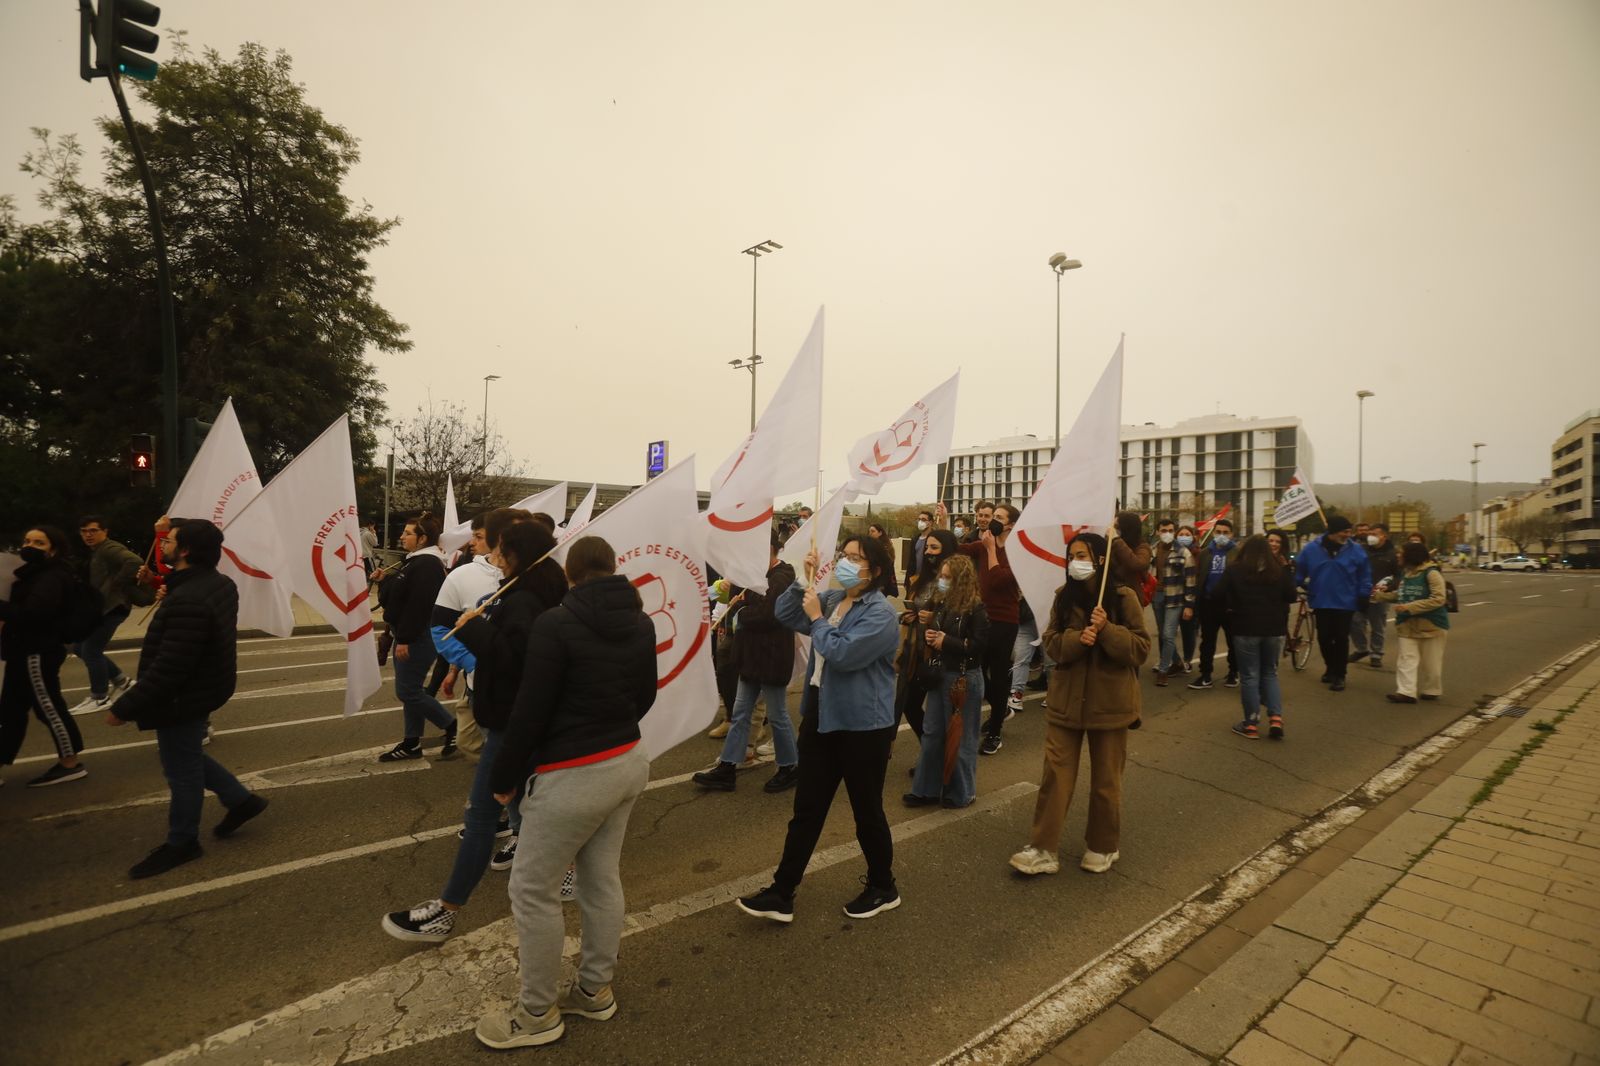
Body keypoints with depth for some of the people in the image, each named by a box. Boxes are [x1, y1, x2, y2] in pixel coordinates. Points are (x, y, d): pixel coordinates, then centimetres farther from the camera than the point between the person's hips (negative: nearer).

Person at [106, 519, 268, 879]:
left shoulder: (188, 601, -31)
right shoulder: (219, 583, 0)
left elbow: (168, 668, -29)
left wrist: (124, 707, -19)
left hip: (183, 697, -10)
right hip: (202, 687, 10)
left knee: (181, 769, 8)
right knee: (187, 758, 25)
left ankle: (181, 843, 26)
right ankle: (241, 799, 33)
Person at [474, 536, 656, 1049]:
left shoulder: (555, 624, -18)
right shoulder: (641, 623, 1)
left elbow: (529, 710, -15)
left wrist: (504, 777, -1)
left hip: (573, 775, -7)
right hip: (628, 761, 7)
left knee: (532, 889, 11)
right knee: (603, 879, 20)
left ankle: (538, 1013, 27)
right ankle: (596, 990, 36)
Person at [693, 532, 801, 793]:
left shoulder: (781, 578, -19)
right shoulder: (764, 575, 13)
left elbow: (767, 615, -28)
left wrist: (739, 615, -12)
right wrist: (742, 600, -2)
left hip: (772, 658, -10)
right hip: (754, 655, 10)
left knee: (777, 715, 5)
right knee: (740, 713, 12)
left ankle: (790, 768, 23)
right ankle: (727, 770, 19)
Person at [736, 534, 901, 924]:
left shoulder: (880, 613, -18)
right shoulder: (832, 599, 7)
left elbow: (842, 654, -27)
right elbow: (784, 614, 10)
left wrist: (817, 618, -14)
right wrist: (804, 580, -3)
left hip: (863, 726, -7)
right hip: (820, 718, 7)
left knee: (867, 812, 10)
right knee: (806, 810, 13)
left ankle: (883, 889, 33)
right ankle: (781, 893, 22)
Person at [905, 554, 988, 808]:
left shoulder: (975, 608, -15)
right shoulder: (941, 603, 5)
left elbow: (980, 644, -20)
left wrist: (947, 642, -19)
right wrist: (928, 634, -5)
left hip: (965, 679, -7)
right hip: (940, 674, 7)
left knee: (960, 736, 6)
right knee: (932, 733, 12)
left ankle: (961, 792, 24)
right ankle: (927, 789, 24)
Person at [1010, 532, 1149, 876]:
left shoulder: (1123, 597, -9)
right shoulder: (1064, 597, 2)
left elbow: (1141, 649, -10)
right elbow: (1051, 644, 0)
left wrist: (1107, 630, -25)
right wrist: (1077, 638, -20)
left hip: (1108, 702, -3)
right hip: (1065, 700, 3)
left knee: (1105, 780, 13)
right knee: (1055, 774, 3)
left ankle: (1103, 847, 32)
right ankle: (1043, 849, 10)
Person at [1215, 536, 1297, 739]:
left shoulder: (1234, 570, -6)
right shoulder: (1280, 570, 1)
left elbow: (1221, 595, -7)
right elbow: (1291, 596, 5)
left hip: (1245, 629, -3)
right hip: (1275, 629, 3)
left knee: (1249, 676, 5)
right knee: (1270, 674, 17)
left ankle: (1251, 724, 9)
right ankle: (1276, 718, 4)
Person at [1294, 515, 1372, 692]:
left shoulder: (1355, 551, -5)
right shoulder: (1312, 549, -6)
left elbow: (1365, 575, 3)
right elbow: (1299, 571, 6)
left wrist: (1363, 595, -1)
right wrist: (1308, 589, 6)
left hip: (1345, 603, -1)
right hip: (1321, 603, 1)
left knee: (1341, 638, 2)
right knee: (1324, 638, 9)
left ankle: (1339, 675, 12)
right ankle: (1331, 668, 29)